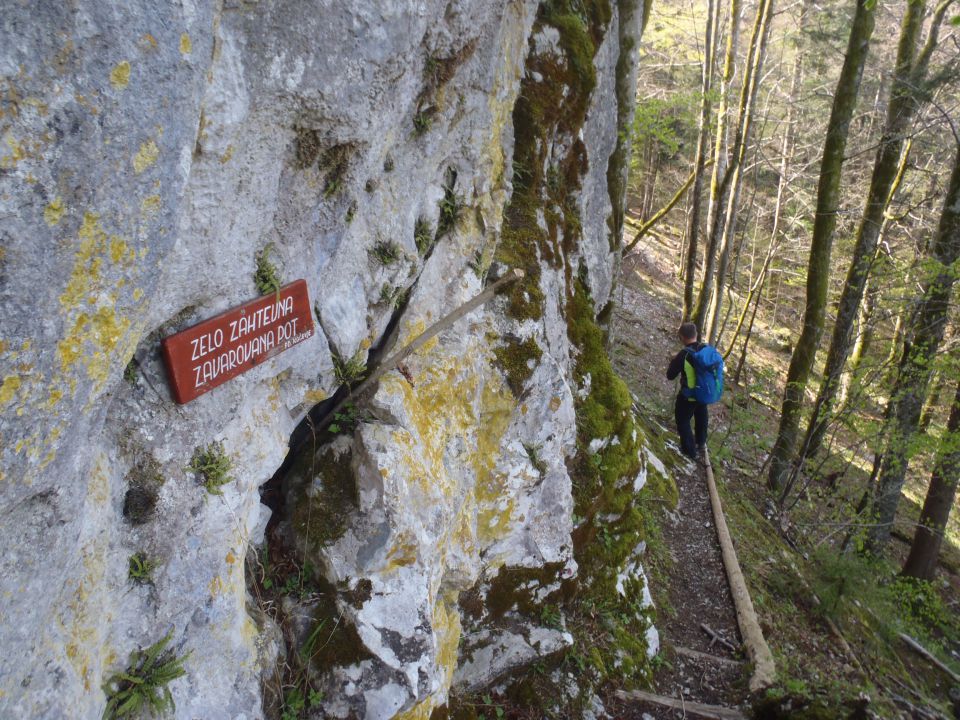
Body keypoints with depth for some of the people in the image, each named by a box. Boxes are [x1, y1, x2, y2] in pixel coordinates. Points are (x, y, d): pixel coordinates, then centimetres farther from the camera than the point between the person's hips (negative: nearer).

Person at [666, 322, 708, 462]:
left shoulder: (683, 355, -28)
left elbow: (670, 375, -17)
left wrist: (674, 361, 0)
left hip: (688, 396, -6)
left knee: (683, 421, 16)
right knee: (701, 416, 31)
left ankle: (690, 451, 26)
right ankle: (701, 443, 52)